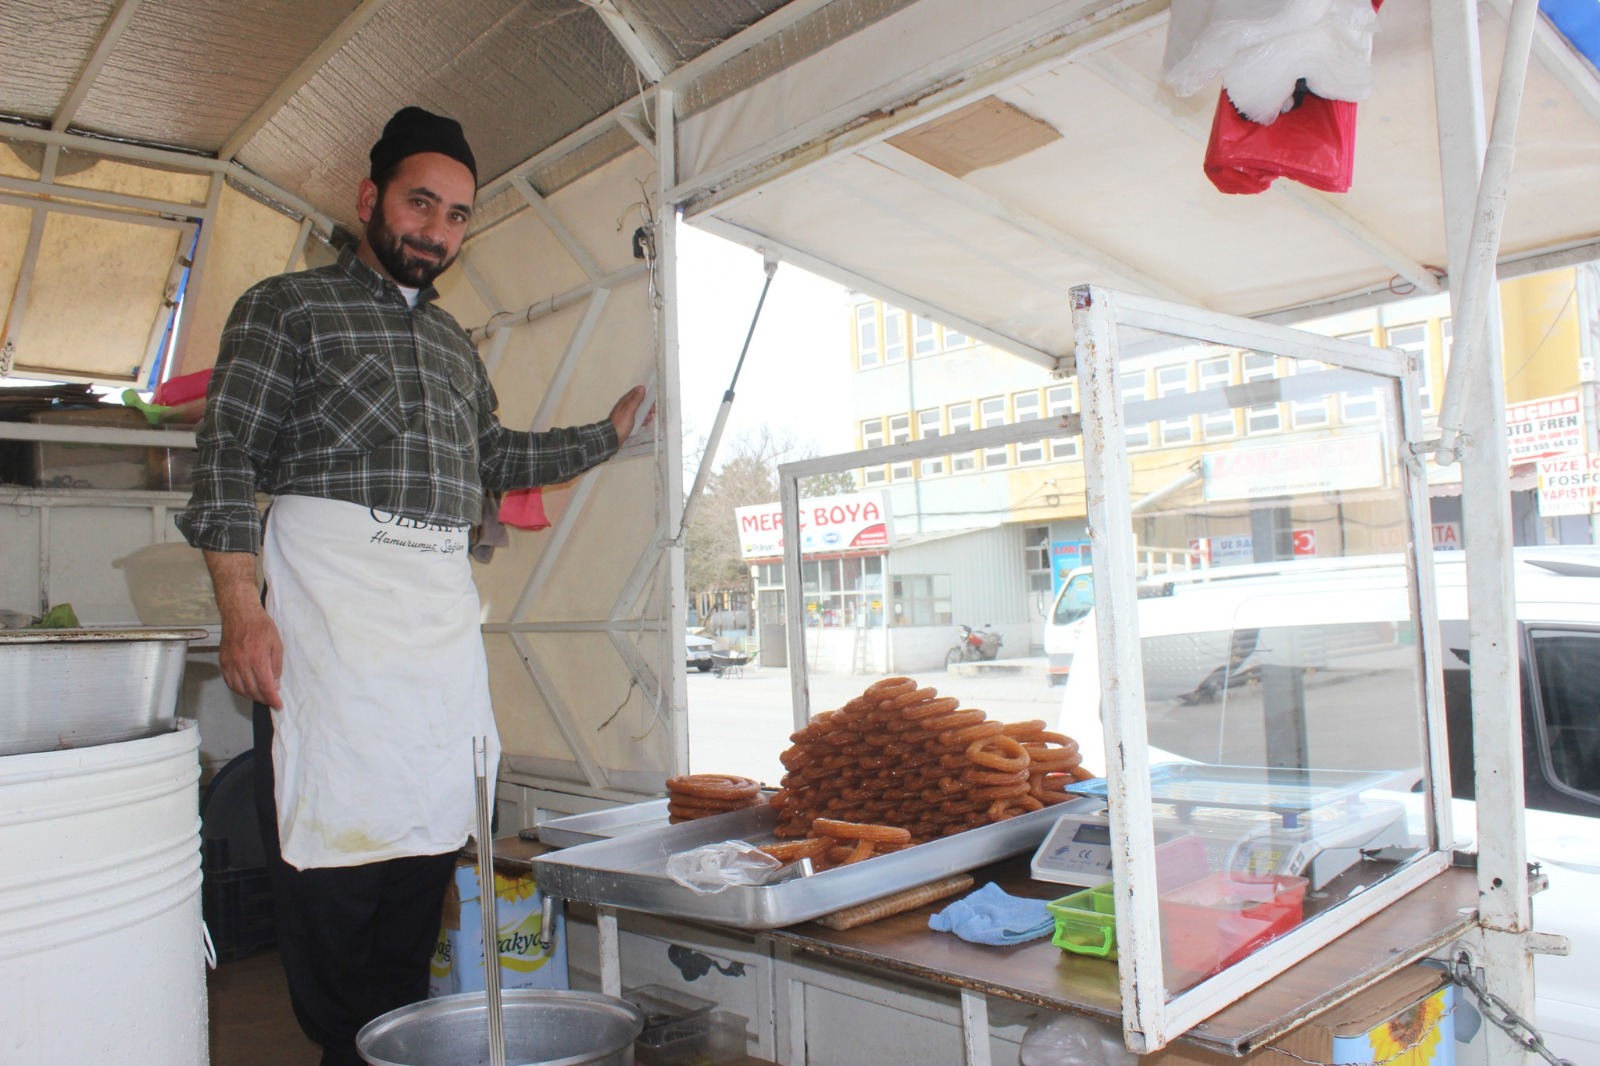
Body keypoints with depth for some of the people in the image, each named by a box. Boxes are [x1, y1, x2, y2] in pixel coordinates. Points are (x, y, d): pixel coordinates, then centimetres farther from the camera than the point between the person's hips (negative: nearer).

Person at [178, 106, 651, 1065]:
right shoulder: (288, 307, 7)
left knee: (427, 847, 5)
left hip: (443, 610, 5)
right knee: (334, 854, -6)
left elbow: (494, 457, 29)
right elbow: (230, 459, -1)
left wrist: (610, 433, 24)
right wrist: (241, 610, -11)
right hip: (327, 604, -5)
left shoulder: (454, 344, 24)